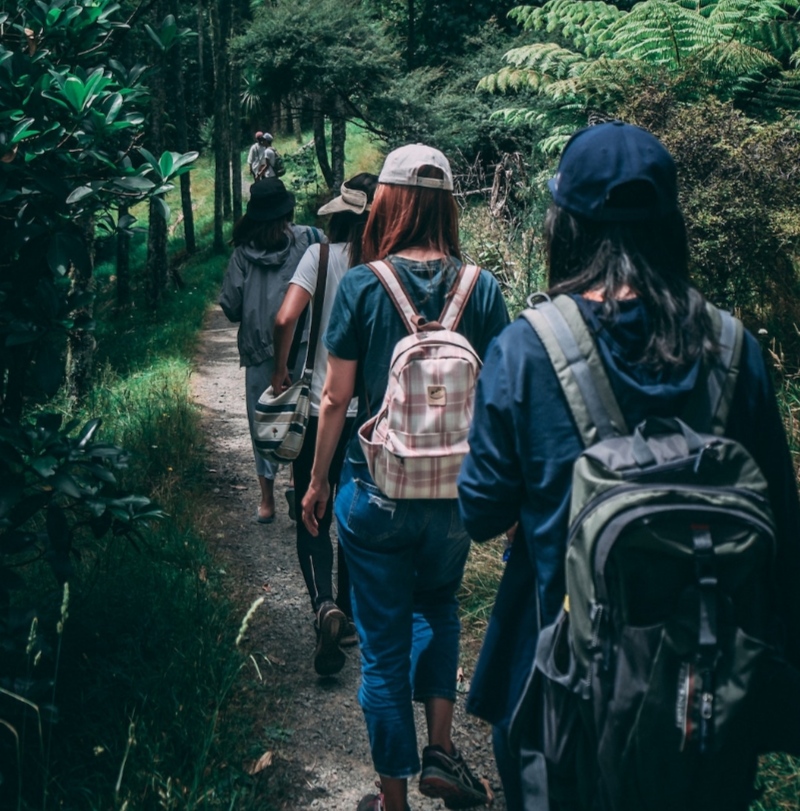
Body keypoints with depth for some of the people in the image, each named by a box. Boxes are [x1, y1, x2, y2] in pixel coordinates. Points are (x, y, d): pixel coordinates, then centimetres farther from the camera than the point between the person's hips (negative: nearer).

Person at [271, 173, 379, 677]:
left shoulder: (322, 255, -8)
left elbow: (286, 319, -19)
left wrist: (281, 371, -3)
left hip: (322, 408, -2)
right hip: (373, 413, 2)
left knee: (313, 519, 7)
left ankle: (326, 606, -16)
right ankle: (351, 618, 27)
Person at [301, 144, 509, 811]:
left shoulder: (361, 285, -11)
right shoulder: (482, 288, -6)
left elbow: (336, 397, -6)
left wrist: (318, 481, 7)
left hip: (377, 491, -2)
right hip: (456, 491, 2)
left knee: (384, 643, 12)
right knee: (438, 607, 30)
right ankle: (441, 748, 22)